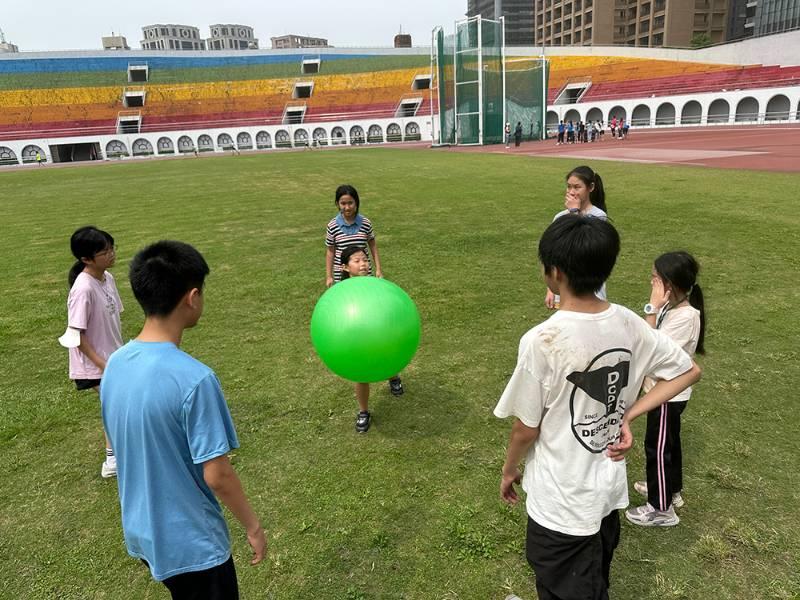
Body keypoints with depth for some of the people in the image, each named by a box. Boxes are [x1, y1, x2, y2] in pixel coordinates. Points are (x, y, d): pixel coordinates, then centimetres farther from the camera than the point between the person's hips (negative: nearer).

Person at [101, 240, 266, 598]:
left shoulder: (114, 364, -6)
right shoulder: (193, 378, -30)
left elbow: (126, 448, 6)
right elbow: (217, 475, -24)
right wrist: (253, 527, -8)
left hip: (142, 531, 7)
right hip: (191, 541, -6)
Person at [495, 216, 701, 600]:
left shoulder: (542, 340, -28)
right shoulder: (628, 323, -9)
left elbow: (527, 428, -17)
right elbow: (688, 371, 4)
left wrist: (509, 470, 2)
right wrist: (627, 415, 0)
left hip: (561, 503, -6)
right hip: (610, 488, 6)